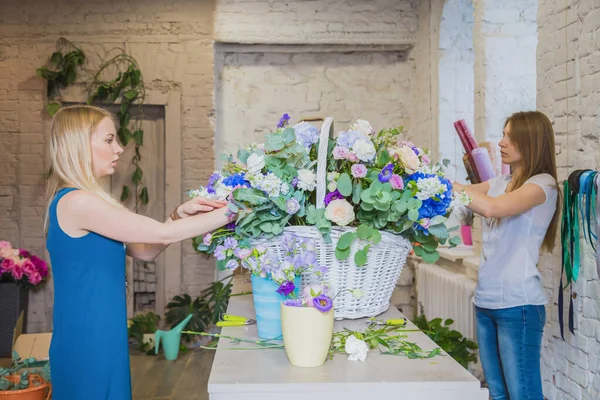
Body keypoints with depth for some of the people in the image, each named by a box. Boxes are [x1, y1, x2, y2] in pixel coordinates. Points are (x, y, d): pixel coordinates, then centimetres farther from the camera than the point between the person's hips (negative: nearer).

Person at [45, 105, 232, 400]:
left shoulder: (85, 202, 12)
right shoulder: (76, 202, -19)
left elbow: (145, 251, 12)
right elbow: (163, 235, -21)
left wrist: (180, 214, -2)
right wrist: (233, 210, -14)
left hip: (99, 340, 9)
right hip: (87, 345, -9)